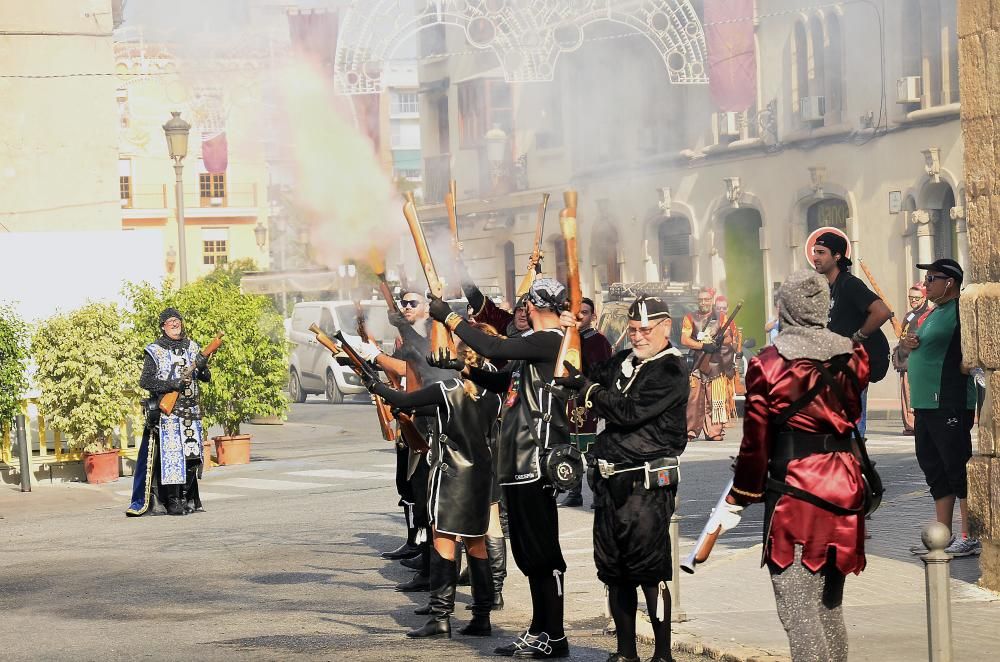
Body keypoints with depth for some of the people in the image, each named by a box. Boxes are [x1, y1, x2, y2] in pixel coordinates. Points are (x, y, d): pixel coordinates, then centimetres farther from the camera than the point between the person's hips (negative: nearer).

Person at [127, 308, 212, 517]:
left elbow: (206, 378, 13)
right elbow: (144, 381, -7)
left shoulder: (192, 347, 13)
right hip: (166, 411, -4)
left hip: (191, 411, 5)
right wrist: (171, 384, -17)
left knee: (191, 454, 3)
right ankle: (172, 501, -5)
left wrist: (202, 366, -9)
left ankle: (187, 498, 13)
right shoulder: (154, 351, -1)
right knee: (170, 454, -8)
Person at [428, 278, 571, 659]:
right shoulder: (537, 344, 18)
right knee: (528, 550, 14)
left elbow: (493, 349, -22)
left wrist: (448, 317, -14)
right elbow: (504, 381, 28)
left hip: (537, 461, -10)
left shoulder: (551, 342, -13)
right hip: (520, 461, 10)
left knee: (541, 551, -7)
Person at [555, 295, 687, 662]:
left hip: (647, 486, -7)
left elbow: (629, 412, -17)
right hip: (611, 482, 7)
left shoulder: (671, 370, -9)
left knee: (650, 573, -8)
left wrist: (585, 387, -8)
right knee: (615, 573, 11)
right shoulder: (622, 362, 14)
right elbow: (587, 375, 27)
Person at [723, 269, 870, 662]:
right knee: (829, 607, 16)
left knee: (798, 611, -6)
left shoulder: (768, 364, -8)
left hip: (795, 493, -6)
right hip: (846, 492, 6)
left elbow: (755, 443, -5)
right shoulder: (853, 356, 4)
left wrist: (737, 502, 6)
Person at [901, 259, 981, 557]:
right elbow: (925, 348, 27)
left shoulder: (961, 310, -11)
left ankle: (970, 538, -5)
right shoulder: (935, 312, 19)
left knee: (958, 467, -8)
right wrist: (908, 343, 9)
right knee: (933, 466, 12)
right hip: (925, 403, 10)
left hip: (949, 405, -10)